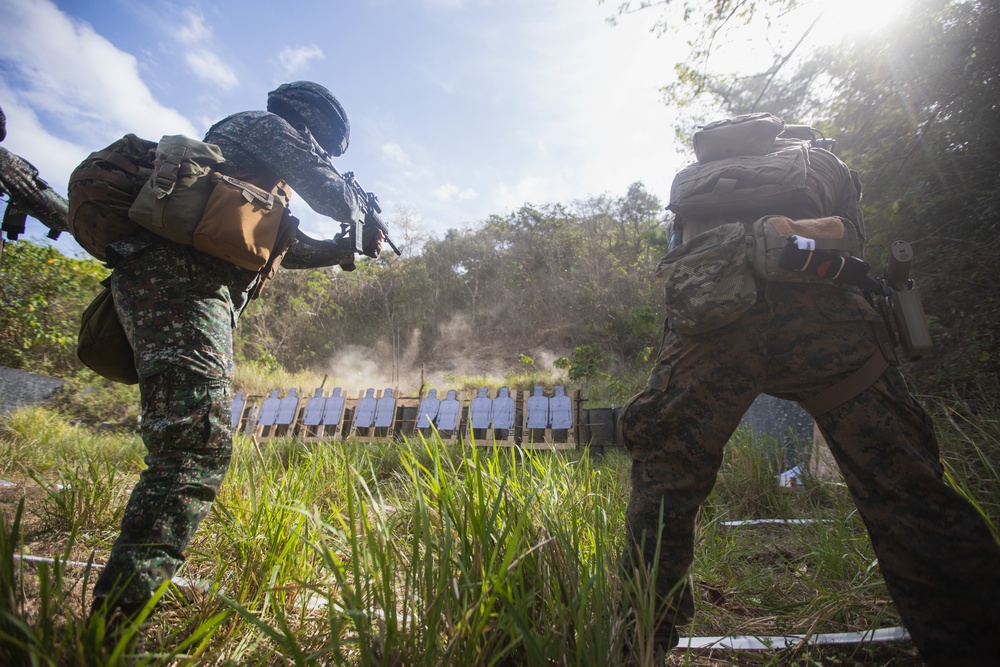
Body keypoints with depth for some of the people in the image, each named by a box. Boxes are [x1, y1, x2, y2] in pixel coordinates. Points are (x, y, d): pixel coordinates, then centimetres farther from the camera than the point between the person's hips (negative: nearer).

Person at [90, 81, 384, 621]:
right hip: (179, 279, -11)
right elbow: (328, 194, -5)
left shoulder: (261, 187, 34)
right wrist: (355, 210, 17)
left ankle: (128, 592, 27)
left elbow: (288, 248, 35)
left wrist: (350, 248, 33)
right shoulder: (266, 125, 6)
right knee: (198, 449, -22)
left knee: (190, 443, 17)